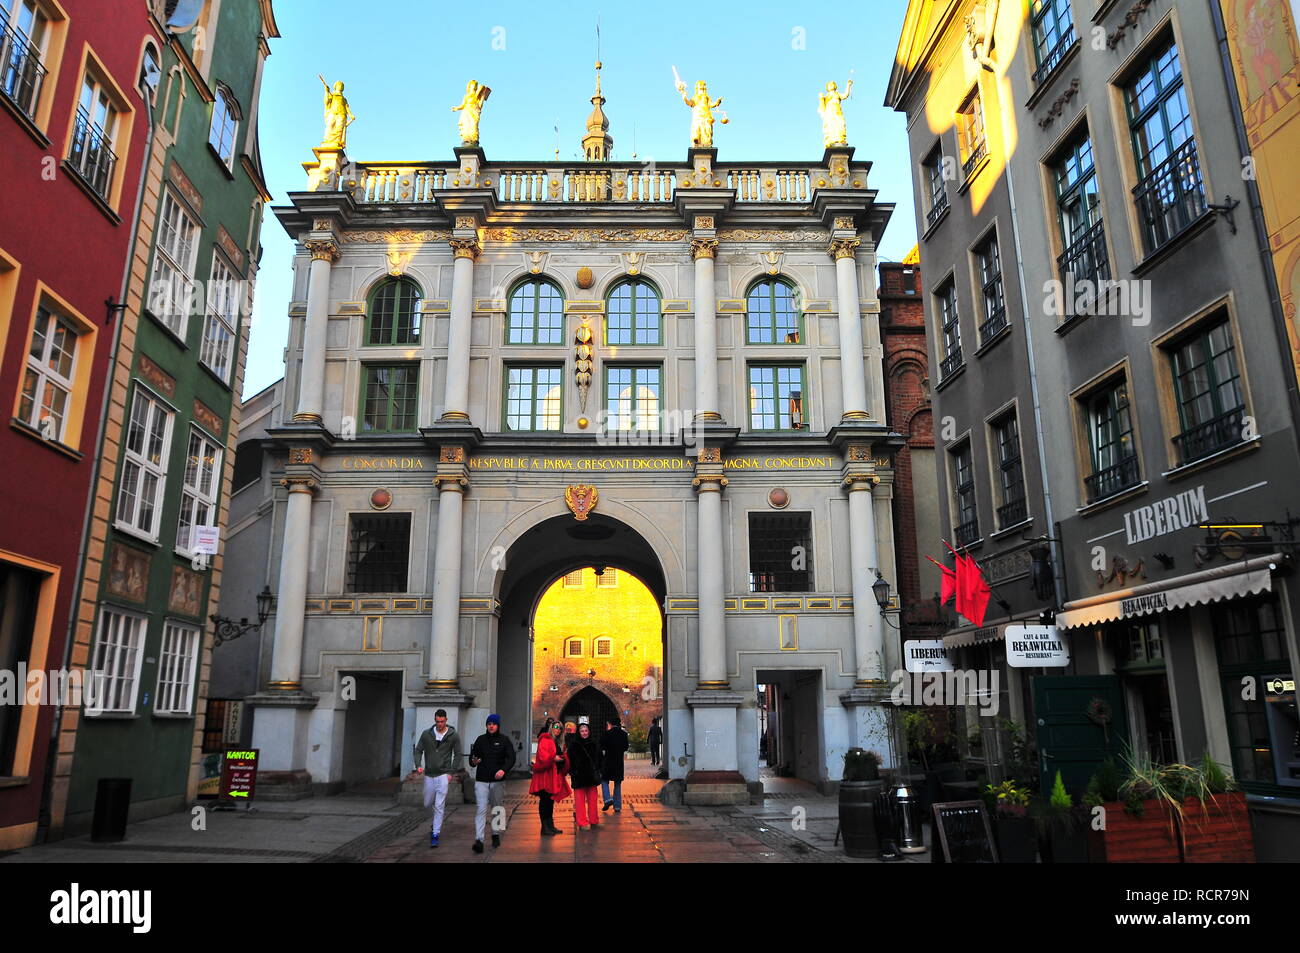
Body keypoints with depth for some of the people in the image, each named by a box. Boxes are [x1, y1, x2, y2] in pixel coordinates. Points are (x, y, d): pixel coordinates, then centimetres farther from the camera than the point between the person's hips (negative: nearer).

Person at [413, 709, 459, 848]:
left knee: (439, 806, -8)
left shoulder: (453, 736, -6)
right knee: (427, 804, 14)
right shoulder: (427, 734, -2)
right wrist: (418, 765, -12)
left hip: (443, 775, -3)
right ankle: (436, 823, 44)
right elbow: (418, 750, 5)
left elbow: (457, 755, 0)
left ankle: (435, 835, -1)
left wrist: (451, 772, -7)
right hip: (429, 775, 3)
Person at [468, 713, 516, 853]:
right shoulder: (480, 739, 8)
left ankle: (496, 834, 28)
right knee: (481, 809, -9)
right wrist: (473, 762, -13)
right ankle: (479, 840, -12)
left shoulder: (504, 740, 2)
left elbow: (511, 758, -6)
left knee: (497, 808, 11)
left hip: (498, 781, 0)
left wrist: (504, 769, -23)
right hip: (481, 780, 0)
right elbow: (472, 755, 11)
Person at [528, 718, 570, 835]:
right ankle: (545, 828, -6)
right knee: (544, 800, -7)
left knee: (550, 800, 12)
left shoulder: (555, 742, 21)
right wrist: (553, 758, -30)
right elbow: (542, 754, -21)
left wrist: (561, 758, 13)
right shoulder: (545, 739, -7)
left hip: (552, 775, 10)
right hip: (545, 774, -9)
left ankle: (550, 826, 17)